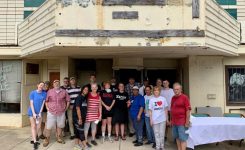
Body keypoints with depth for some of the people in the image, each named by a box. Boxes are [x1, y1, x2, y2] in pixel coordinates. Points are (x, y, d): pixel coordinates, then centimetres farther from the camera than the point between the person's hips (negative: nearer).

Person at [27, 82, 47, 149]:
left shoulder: (44, 93, -4)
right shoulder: (32, 93, -9)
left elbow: (43, 103, -4)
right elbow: (31, 103, -10)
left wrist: (40, 113, -10)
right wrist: (34, 113, -16)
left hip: (39, 112, 3)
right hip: (32, 112, -3)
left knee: (38, 127, 7)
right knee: (33, 126, -2)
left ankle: (34, 139, 25)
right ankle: (35, 142, 2)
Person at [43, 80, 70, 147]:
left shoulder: (64, 92, 3)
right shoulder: (49, 91, 0)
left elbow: (68, 100, 8)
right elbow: (46, 100, 4)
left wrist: (66, 108, 4)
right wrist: (47, 108, -3)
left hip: (61, 112, 2)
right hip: (51, 112, -1)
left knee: (60, 125, 13)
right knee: (49, 126, 2)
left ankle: (59, 138, 28)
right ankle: (47, 139, 16)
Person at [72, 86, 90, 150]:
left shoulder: (85, 98, 10)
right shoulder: (79, 98, -14)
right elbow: (78, 108, -18)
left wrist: (83, 118, 9)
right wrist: (80, 118, -20)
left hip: (82, 117, 8)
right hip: (77, 117, -8)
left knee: (78, 131, 13)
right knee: (81, 131, -3)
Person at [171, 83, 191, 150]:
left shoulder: (184, 97, -10)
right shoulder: (173, 98, 10)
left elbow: (188, 110, -13)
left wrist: (187, 121, -15)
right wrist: (171, 120, 15)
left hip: (182, 122, -6)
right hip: (174, 122, 6)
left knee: (183, 139, -2)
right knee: (177, 138, 14)